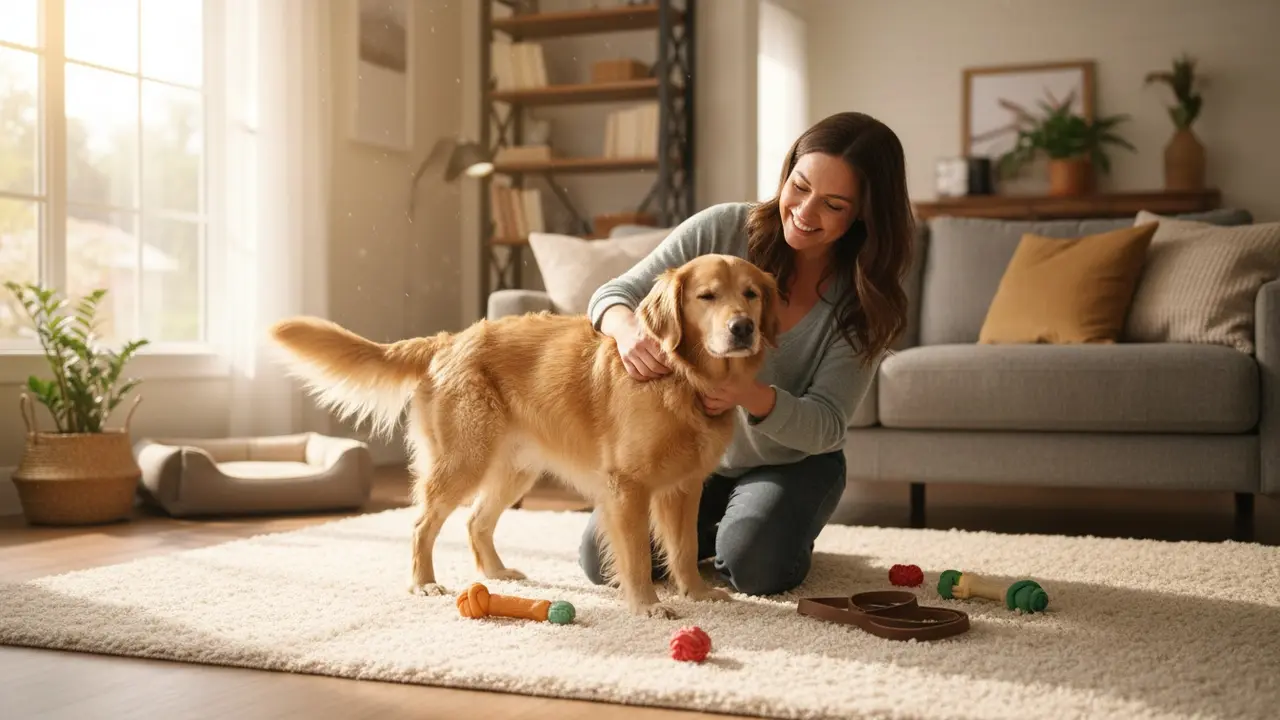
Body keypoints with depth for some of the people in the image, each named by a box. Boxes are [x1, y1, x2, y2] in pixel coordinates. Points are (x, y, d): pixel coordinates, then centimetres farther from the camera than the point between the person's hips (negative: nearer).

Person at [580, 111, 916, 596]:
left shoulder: (867, 301, -18)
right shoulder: (723, 229, -19)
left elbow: (826, 426, -22)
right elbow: (615, 294, -16)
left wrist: (749, 393, -44)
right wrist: (628, 329, -42)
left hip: (791, 463, -1)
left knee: (753, 567, -28)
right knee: (603, 560, -13)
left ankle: (787, 530, 10)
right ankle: (711, 526, 18)